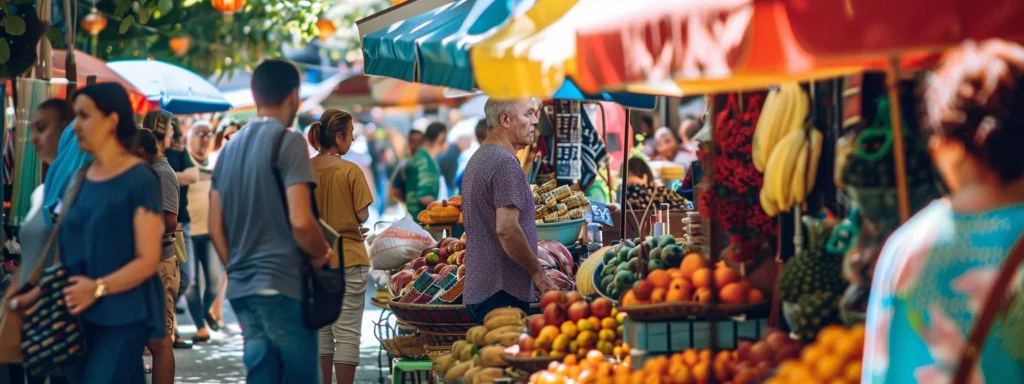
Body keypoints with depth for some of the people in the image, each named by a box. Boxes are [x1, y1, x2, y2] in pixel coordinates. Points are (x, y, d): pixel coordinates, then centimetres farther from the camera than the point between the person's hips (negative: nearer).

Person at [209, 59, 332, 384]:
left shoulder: (230, 147, 13)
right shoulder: (288, 141, -9)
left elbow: (215, 229, 12)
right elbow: (300, 222, -17)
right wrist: (322, 254, 0)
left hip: (241, 287, 7)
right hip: (282, 285, -7)